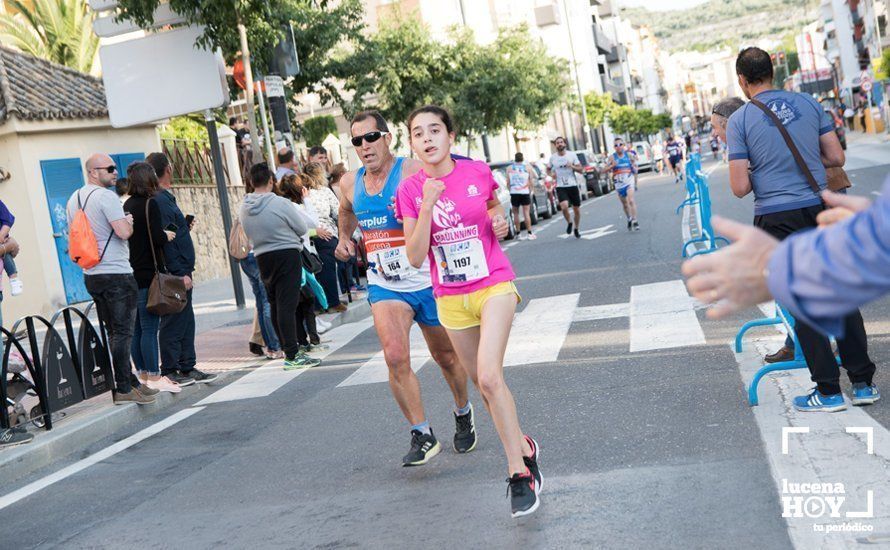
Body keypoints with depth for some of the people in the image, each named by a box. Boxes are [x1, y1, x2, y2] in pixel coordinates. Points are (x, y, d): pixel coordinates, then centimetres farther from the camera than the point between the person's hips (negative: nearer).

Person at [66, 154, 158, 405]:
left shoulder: (74, 199, 14)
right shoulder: (106, 196, -14)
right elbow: (123, 232, -22)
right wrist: (128, 222, 0)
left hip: (91, 275, 9)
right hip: (116, 273, -9)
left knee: (113, 332, 14)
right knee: (122, 332, -5)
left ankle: (129, 381, 21)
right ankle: (124, 389, -5)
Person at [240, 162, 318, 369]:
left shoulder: (244, 208, 2)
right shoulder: (280, 203, -15)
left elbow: (249, 235, 12)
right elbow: (302, 229, -5)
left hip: (262, 258, 6)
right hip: (288, 255, -6)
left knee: (274, 304, 16)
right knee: (287, 304, -7)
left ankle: (286, 346, 28)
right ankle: (292, 355, -9)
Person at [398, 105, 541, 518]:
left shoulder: (478, 173, -6)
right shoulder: (411, 190, -5)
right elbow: (416, 258, -11)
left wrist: (499, 220, -6)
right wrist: (427, 206, -22)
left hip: (494, 285, -3)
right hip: (450, 298, 3)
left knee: (489, 376, -19)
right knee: (481, 381, 13)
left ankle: (518, 472, -9)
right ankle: (523, 446, 36)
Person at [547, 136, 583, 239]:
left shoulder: (572, 155, 0)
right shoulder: (552, 157, 3)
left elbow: (581, 170, 1)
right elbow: (548, 169, 19)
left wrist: (572, 166, -18)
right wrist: (551, 174, -3)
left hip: (573, 185, 1)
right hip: (560, 187, -1)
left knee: (577, 209, 7)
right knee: (564, 206, -24)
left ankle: (576, 229, 30)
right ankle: (569, 223, 5)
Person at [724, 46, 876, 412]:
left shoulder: (740, 120, -6)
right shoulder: (808, 103, 4)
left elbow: (740, 188, -9)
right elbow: (836, 158, 7)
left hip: (777, 218, -3)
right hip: (821, 208, 4)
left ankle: (829, 391, 6)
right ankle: (863, 380, 17)